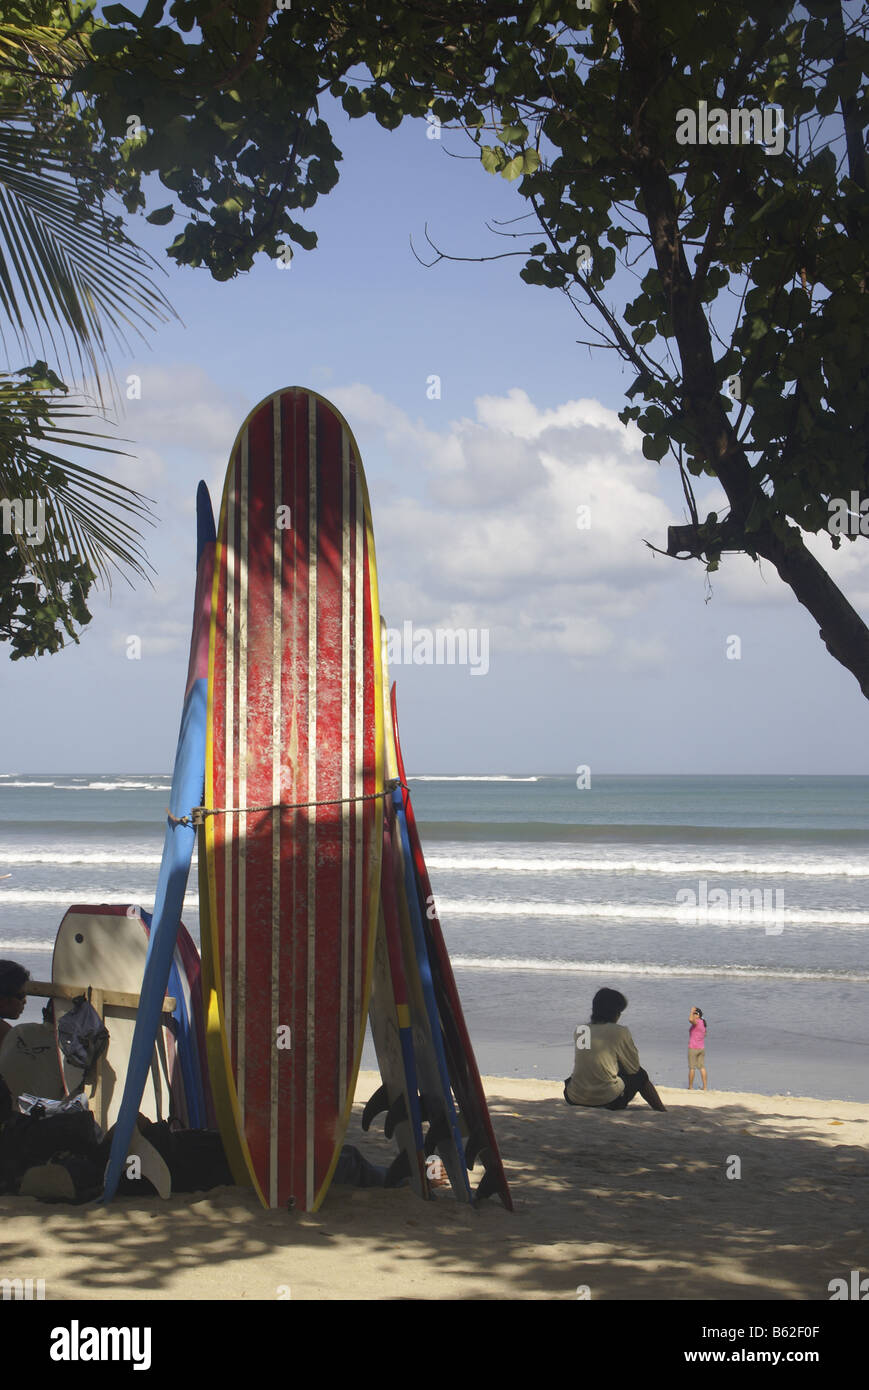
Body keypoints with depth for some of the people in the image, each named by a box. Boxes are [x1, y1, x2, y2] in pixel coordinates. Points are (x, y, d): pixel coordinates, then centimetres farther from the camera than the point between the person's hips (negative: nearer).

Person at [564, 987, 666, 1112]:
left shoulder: (580, 1030, 8)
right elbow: (633, 1068, 4)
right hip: (608, 1100, -4)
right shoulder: (620, 1032, -6)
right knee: (640, 1075, 22)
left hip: (575, 1100, 4)